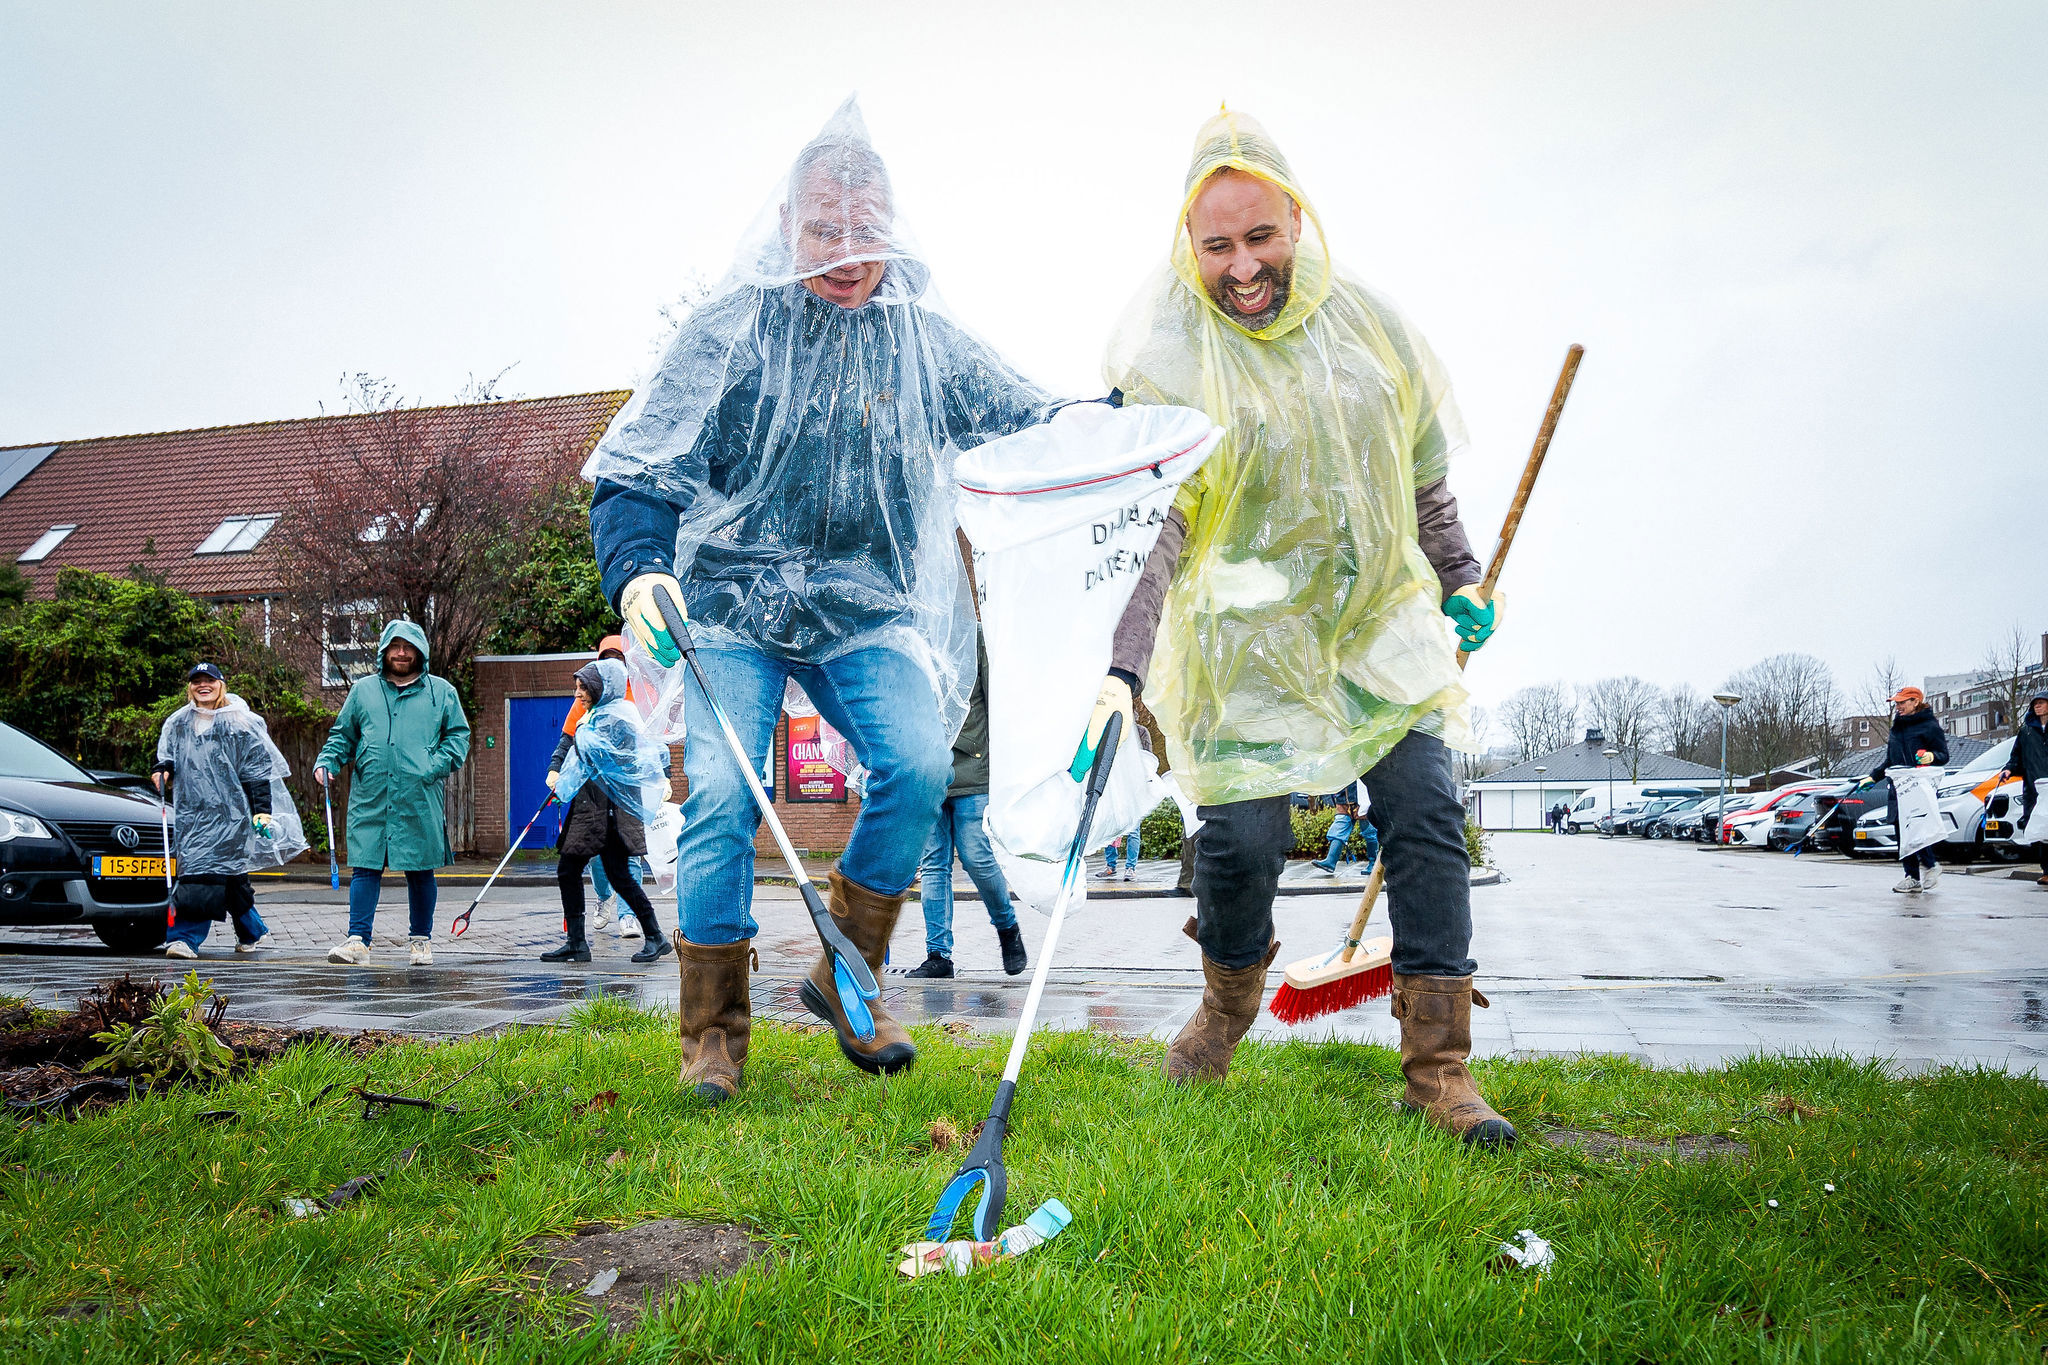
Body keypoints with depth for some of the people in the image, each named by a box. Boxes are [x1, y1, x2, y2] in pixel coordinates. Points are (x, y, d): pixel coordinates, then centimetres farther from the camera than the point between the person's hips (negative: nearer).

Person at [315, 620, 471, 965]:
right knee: (364, 867, -3)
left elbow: (458, 735, 8)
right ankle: (358, 940, 0)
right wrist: (326, 760, 1)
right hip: (369, 798, 1)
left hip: (420, 800, -1)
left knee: (420, 871, 7)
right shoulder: (363, 690, 14)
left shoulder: (441, 691, 9)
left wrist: (437, 765, -7)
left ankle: (421, 940, 19)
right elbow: (342, 734, 19)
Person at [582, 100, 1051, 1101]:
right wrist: (638, 570, -25)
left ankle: (848, 977, 1)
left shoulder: (923, 340, 6)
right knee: (721, 794, -14)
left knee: (920, 765, -20)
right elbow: (636, 473, -6)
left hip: (863, 612, 2)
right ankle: (714, 1026, 5)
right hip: (732, 605, -2)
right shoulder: (730, 330, -3)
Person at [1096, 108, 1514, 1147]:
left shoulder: (1367, 327, 4)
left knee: (1426, 817, -5)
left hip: (1380, 623, 4)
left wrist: (1462, 584, 17)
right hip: (1243, 635, -3)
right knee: (1241, 835, -9)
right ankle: (1227, 1001, 25)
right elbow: (1148, 531, -12)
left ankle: (1437, 1065, 6)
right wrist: (1122, 669, -21)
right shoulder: (1166, 355, -9)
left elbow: (1418, 476, 17)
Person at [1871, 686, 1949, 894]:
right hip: (1897, 787, 7)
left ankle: (1931, 865, 6)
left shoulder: (1930, 726, -2)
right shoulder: (1897, 727, 20)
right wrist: (1873, 778, 22)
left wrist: (1932, 757, -25)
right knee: (1901, 833, 2)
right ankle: (1911, 878, 5)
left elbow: (1944, 755, -4)